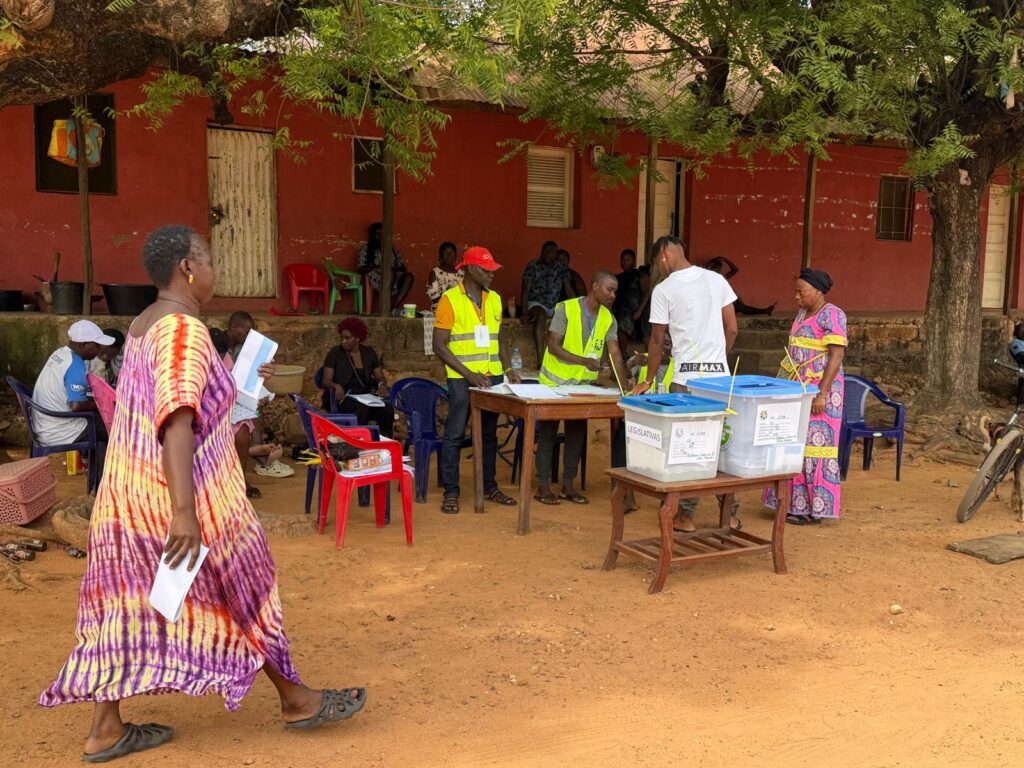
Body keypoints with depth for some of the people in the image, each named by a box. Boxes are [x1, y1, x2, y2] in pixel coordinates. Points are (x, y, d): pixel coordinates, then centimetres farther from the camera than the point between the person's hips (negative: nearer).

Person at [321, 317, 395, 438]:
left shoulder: (369, 352, 11)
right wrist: (336, 386, -26)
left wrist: (382, 384, -12)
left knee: (387, 409, -26)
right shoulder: (335, 353, 2)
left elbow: (380, 377, 13)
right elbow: (326, 381, -3)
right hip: (343, 398, -3)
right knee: (362, 409, -36)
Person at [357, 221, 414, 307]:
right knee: (391, 272, -35)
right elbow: (360, 269, -2)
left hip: (395, 278, 4)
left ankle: (394, 306, -38)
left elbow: (402, 267, 16)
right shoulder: (365, 249, 9)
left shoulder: (392, 249, 21)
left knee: (409, 276, -27)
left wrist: (395, 269, -8)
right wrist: (378, 267, -14)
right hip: (376, 280, -4)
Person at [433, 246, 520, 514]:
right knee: (455, 435, -2)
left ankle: (489, 487, 23)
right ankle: (450, 492, 6)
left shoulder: (494, 299, 10)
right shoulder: (450, 300, -8)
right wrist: (468, 374, -17)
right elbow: (439, 345, -10)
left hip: (492, 377, 6)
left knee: (489, 434, 12)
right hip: (462, 378, -6)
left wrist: (508, 368, 3)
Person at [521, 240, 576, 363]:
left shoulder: (562, 268, 6)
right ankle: (540, 358, -47)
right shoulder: (533, 266, -6)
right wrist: (525, 314, -20)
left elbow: (569, 291, 7)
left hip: (554, 306, 5)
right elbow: (525, 290, -10)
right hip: (535, 303, -5)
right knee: (541, 316, -37)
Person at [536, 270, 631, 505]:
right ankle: (543, 486, 10)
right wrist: (584, 360, -28)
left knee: (577, 433, 8)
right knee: (548, 432, 2)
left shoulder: (608, 319, 0)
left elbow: (615, 354, -6)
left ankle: (567, 485, 19)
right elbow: (553, 346, -18)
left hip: (584, 384, 5)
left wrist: (626, 386, -17)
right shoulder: (566, 309, -15)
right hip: (556, 381, -5)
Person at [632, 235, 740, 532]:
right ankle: (731, 514, 15)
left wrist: (648, 381, 10)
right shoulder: (717, 280, 7)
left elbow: (657, 341, 0)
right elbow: (732, 330, 9)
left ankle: (685, 516, 9)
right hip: (719, 374, 4)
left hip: (686, 377, -4)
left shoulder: (663, 290, -4)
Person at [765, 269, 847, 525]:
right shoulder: (802, 313, 14)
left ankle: (815, 510, 3)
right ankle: (796, 505, 16)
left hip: (820, 390, -8)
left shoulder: (832, 315, -12)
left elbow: (837, 356, -17)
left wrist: (822, 394, -22)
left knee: (814, 446, -4)